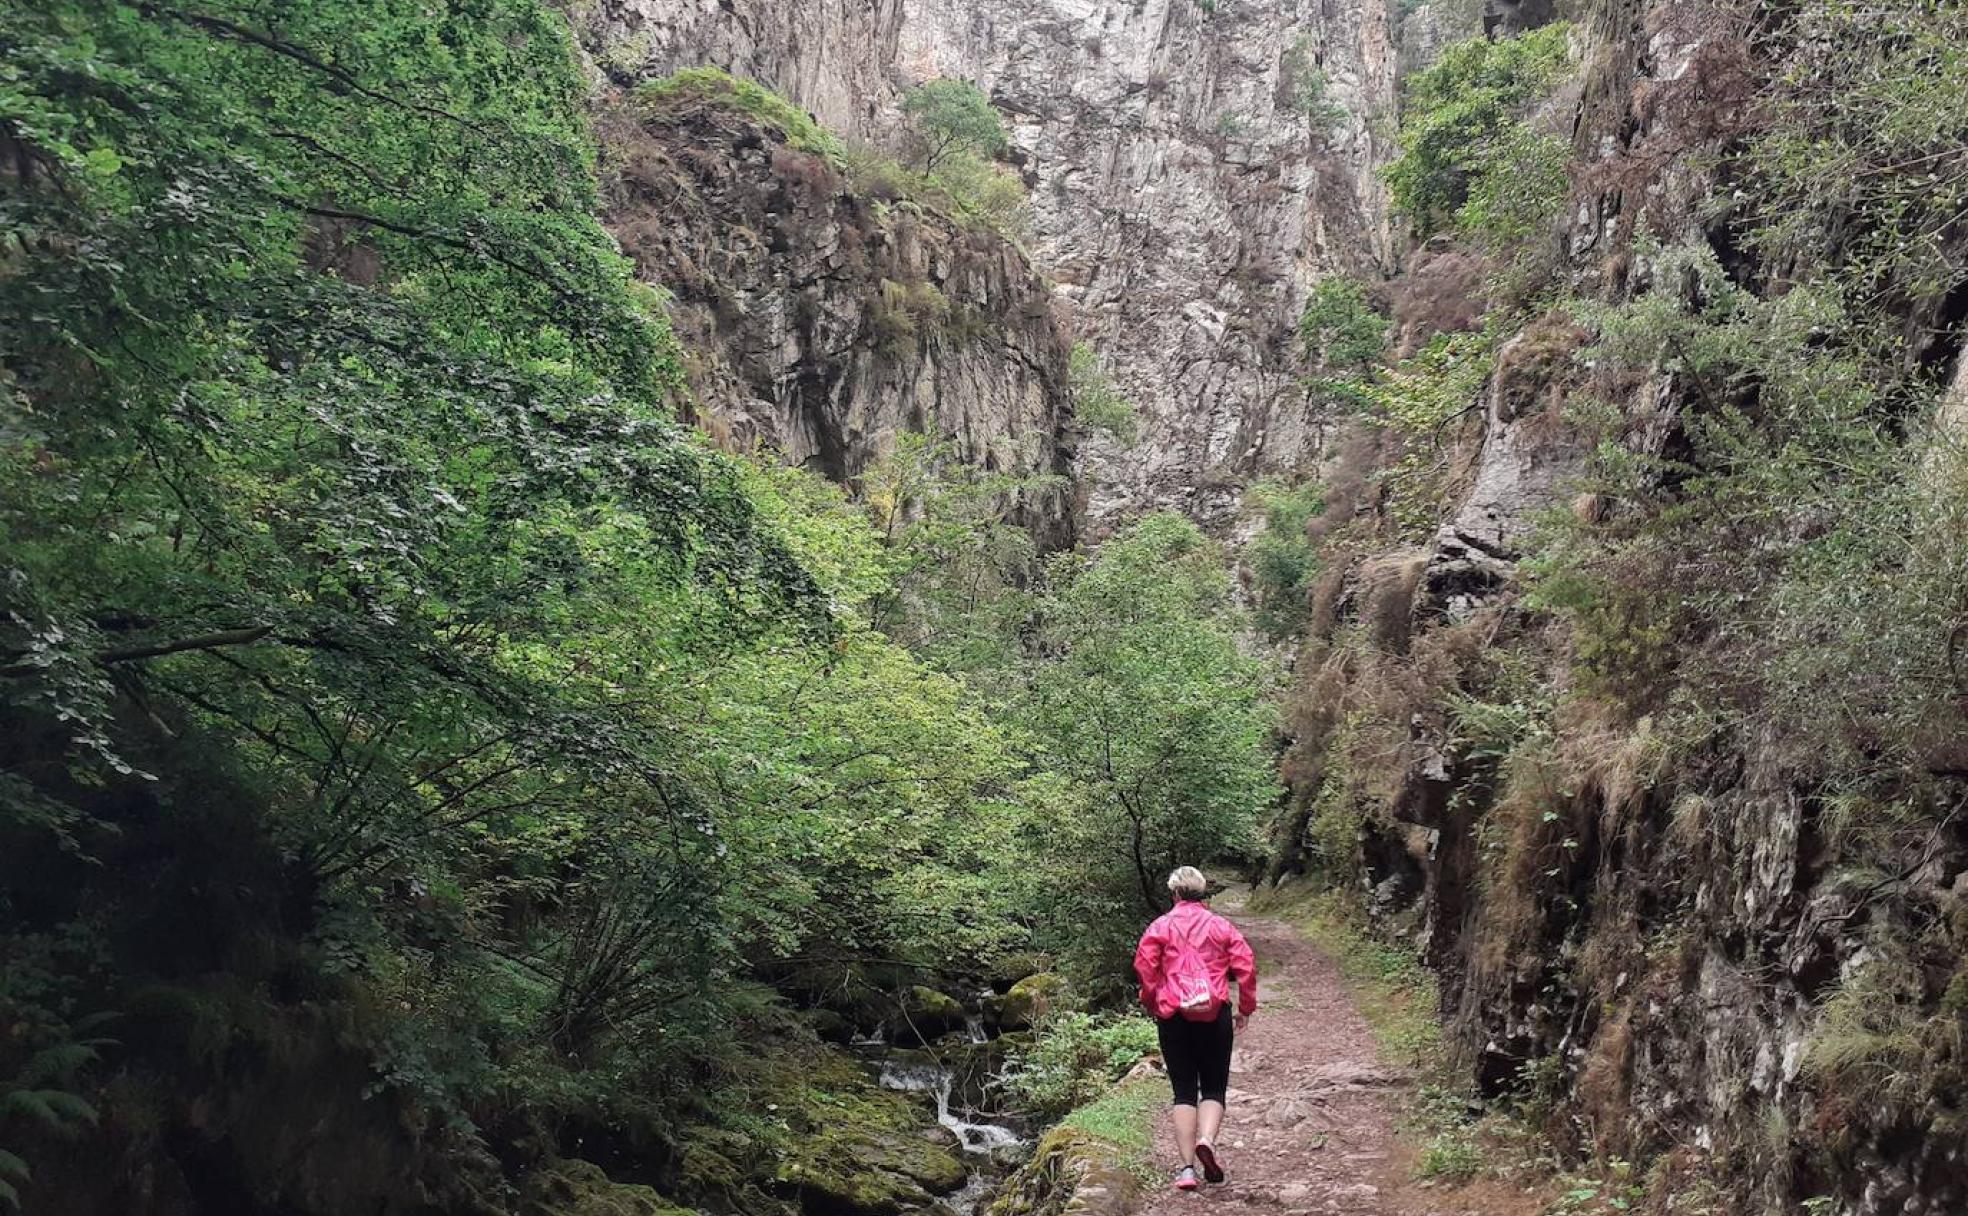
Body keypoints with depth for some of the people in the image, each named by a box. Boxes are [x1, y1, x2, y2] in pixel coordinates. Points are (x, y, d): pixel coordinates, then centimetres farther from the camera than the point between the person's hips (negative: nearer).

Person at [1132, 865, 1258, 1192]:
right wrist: (1245, 1009, 11)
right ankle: (1207, 1139, -19)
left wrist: (1151, 1004, 8)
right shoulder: (1221, 926, 7)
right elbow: (1246, 966, 1)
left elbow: (1144, 966, -7)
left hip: (1173, 1017, 0)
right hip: (1215, 1016, 0)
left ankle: (1187, 1167, 0)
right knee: (1214, 1088, 10)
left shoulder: (1161, 926, 3)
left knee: (1184, 1091, 7)